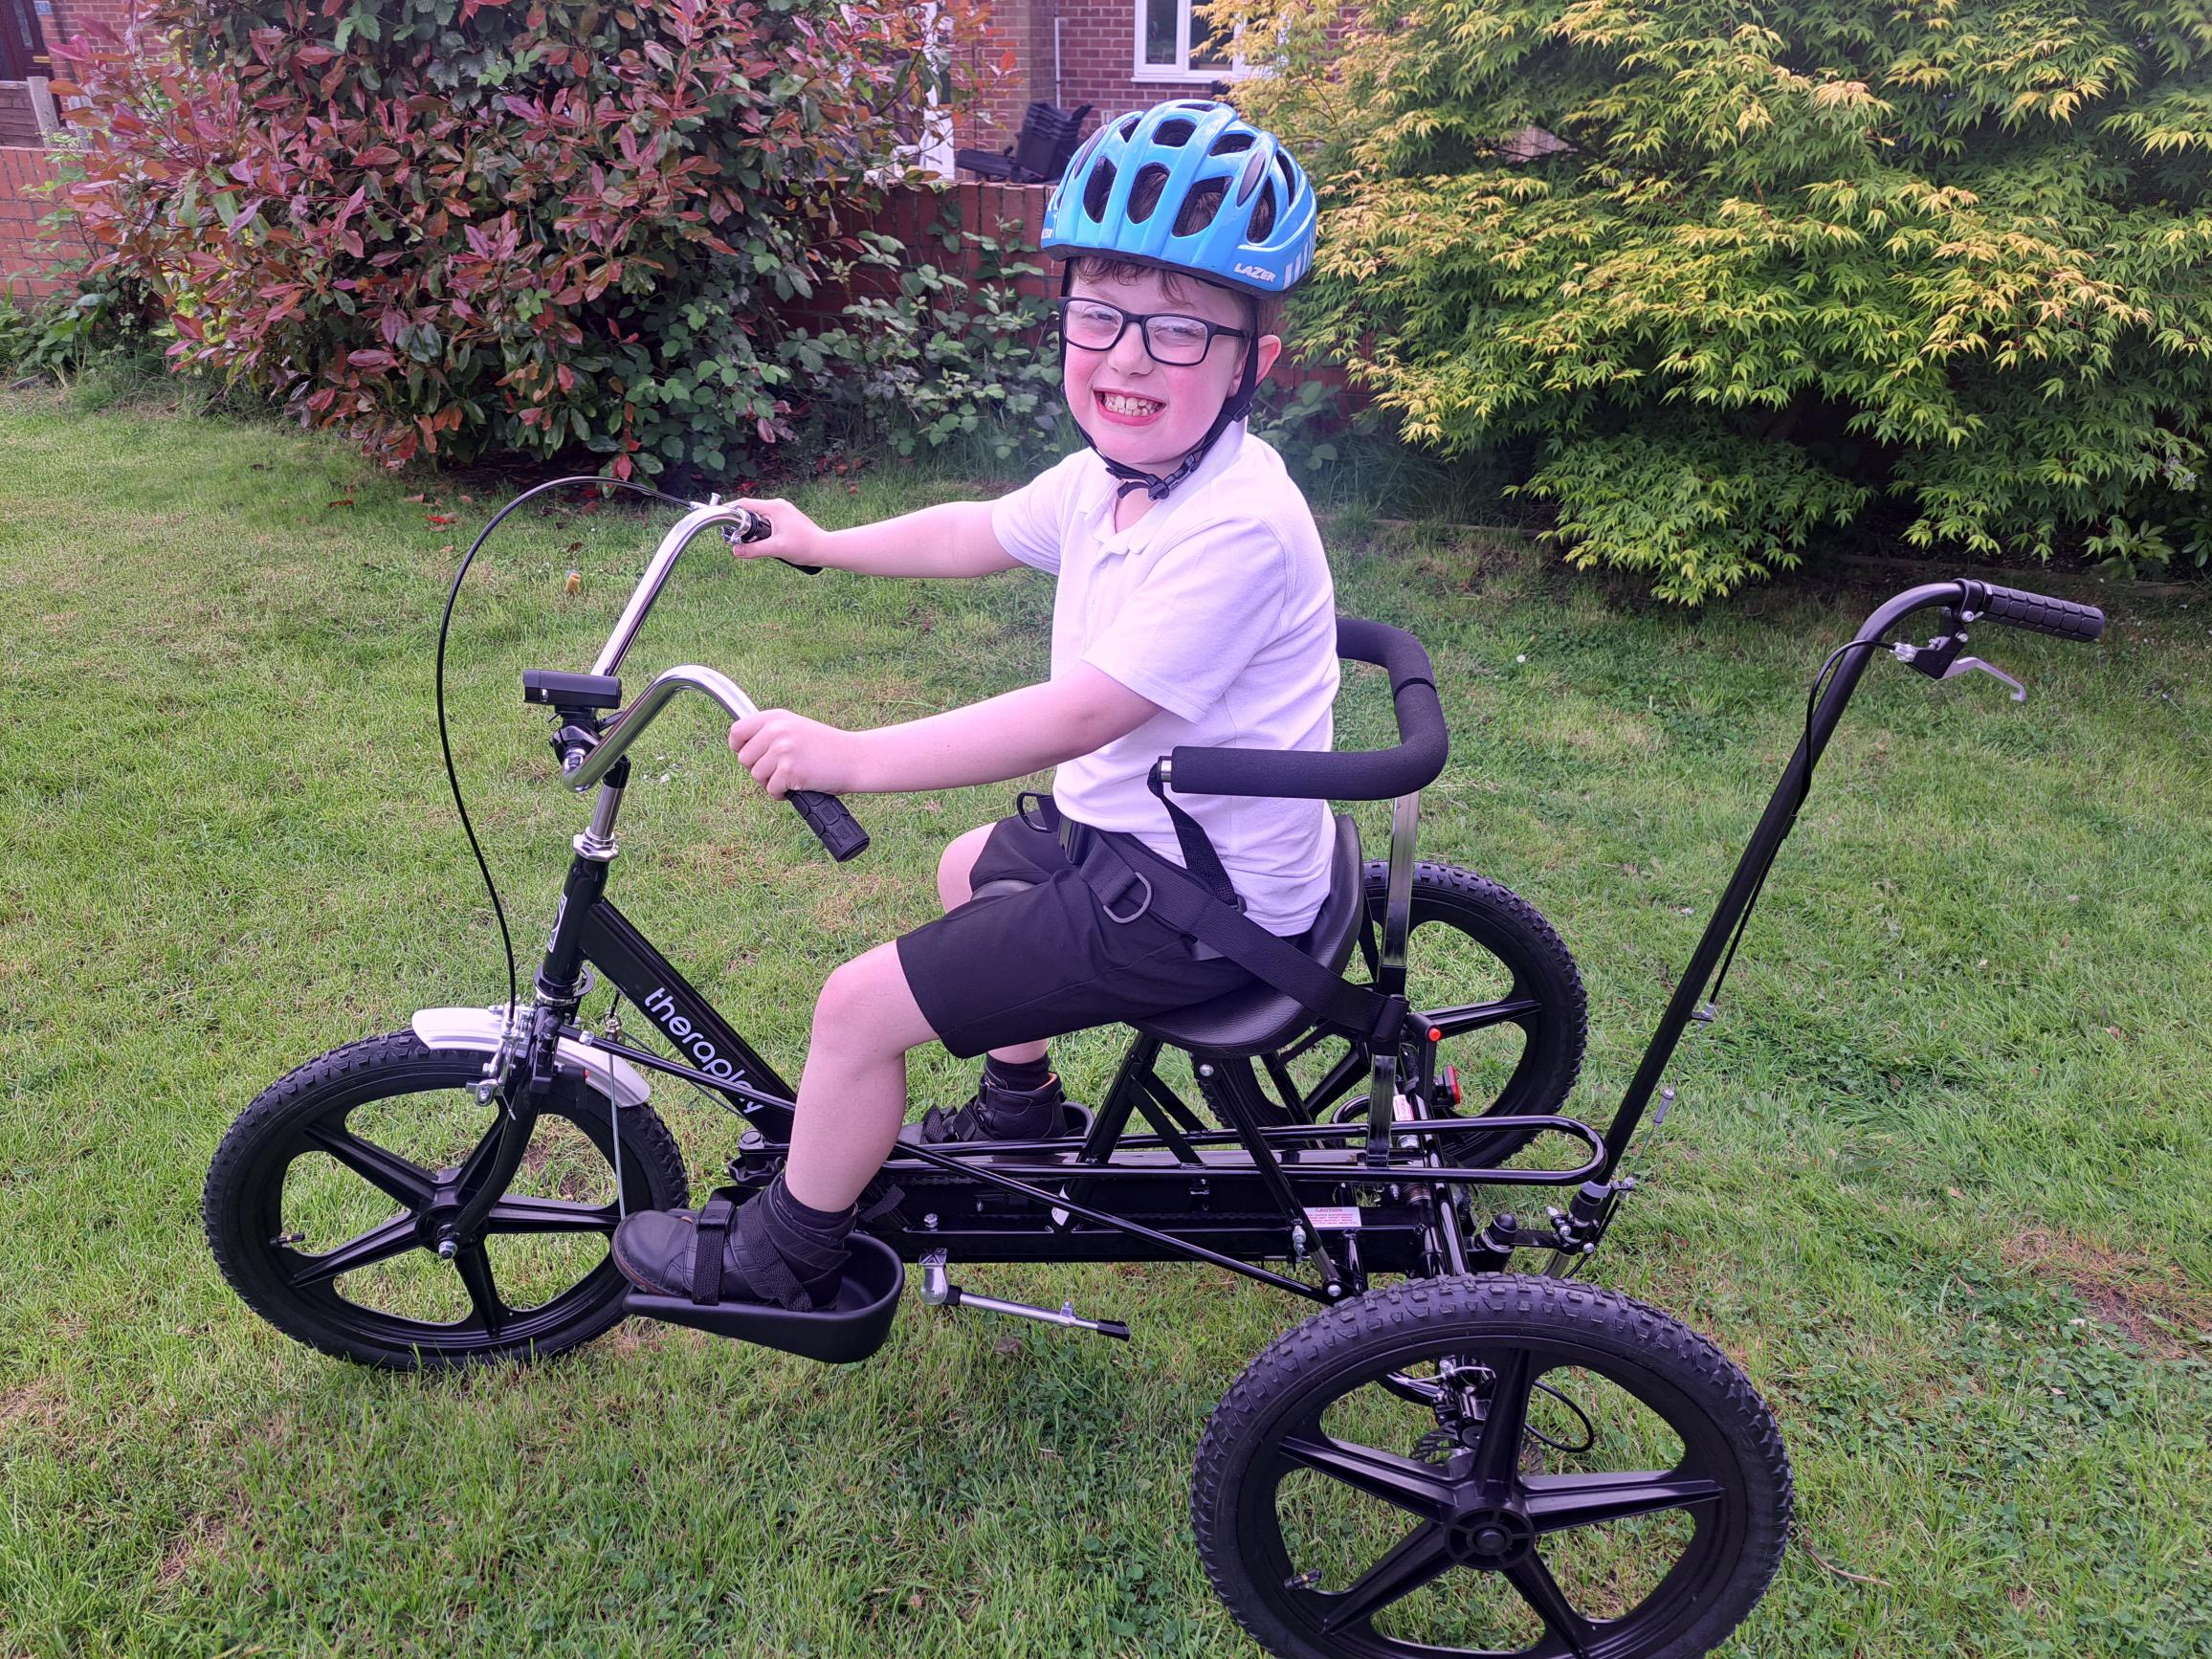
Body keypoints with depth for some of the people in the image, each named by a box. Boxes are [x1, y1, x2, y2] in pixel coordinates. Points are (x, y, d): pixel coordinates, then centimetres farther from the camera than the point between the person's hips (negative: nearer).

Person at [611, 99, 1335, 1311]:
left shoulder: (1237, 528, -29)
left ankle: (781, 1262, 16)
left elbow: (1082, 712, -33)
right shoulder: (1108, 477, 1)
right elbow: (975, 533, 18)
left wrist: (852, 757, -32)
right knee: (972, 869, 34)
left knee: (864, 1004, -10)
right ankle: (1020, 1113, 51)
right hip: (1131, 822, 10)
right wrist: (820, 544, 28)